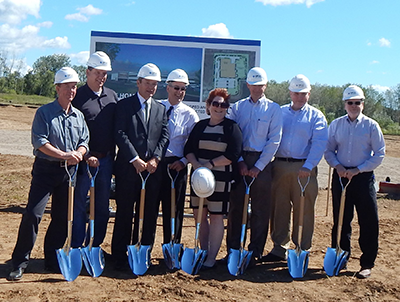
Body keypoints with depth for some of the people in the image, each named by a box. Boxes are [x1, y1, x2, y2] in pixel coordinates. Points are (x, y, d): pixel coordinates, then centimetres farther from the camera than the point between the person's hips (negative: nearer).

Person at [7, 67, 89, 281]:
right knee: (33, 214, -9)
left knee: (62, 218, 8)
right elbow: (39, 141, -13)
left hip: (68, 171, 5)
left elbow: (84, 141, 9)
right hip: (45, 169, -5)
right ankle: (19, 263, 2)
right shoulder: (44, 112, -4)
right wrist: (64, 155, -21)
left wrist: (77, 154, -13)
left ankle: (52, 261, 21)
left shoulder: (79, 116, 11)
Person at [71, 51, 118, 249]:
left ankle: (94, 246, 23)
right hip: (85, 159, -5)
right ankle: (76, 247, 13)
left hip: (107, 158, 5)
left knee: (103, 206, 11)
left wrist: (113, 154, 6)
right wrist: (85, 156, -14)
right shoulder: (78, 97, -5)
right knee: (79, 204, 2)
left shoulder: (112, 96, 10)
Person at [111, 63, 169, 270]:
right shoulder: (124, 105, 3)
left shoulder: (161, 109, 16)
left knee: (148, 214, 7)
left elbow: (164, 136, 8)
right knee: (124, 214, 2)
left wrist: (155, 158, -7)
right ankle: (120, 257, 12)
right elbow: (120, 135, -7)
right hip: (128, 168, -4)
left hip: (153, 169, 4)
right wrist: (135, 159, -15)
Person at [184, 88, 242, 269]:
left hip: (221, 178, -5)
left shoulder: (231, 127, -1)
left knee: (216, 217, 0)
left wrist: (210, 164, -15)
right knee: (199, 215, 9)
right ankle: (203, 253, 23)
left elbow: (233, 155, -10)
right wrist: (196, 165, -11)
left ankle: (211, 258, 8)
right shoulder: (200, 126, 12)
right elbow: (188, 149, 7)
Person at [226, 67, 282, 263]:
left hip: (262, 162, -2)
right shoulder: (237, 107, 10)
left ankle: (255, 252, 12)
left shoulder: (273, 109, 4)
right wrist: (240, 162, -6)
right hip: (239, 160, 2)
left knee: (260, 210, 2)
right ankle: (233, 250, 15)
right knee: (235, 206, 4)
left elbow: (274, 140, -2)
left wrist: (258, 166, -9)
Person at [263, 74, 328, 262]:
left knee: (303, 210, 1)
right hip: (279, 166, 3)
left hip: (303, 169, -3)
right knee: (279, 208, 7)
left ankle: (302, 250, 13)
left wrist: (308, 166, -20)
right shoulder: (279, 112, 15)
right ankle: (279, 248, 18)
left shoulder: (316, 116, 5)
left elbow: (319, 144, -7)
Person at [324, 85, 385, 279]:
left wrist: (357, 170, -12)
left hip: (363, 177, -2)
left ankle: (367, 264, 11)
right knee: (340, 220, 10)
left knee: (368, 222, -1)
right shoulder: (336, 125, 7)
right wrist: (337, 166, -9)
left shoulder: (371, 126, -2)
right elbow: (328, 150, 10)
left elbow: (379, 154, -3)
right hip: (340, 175, 3)